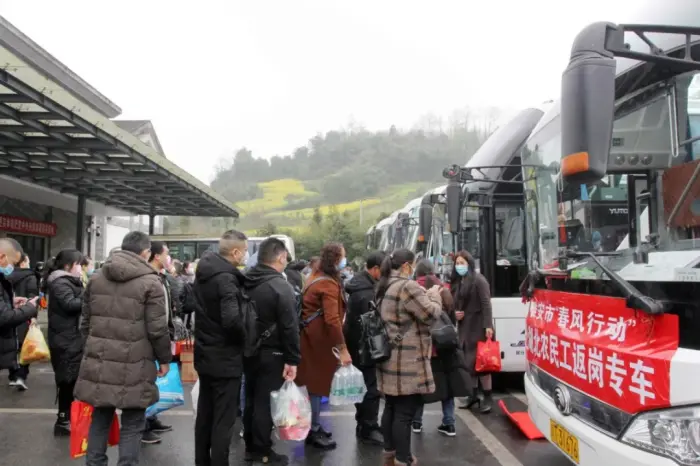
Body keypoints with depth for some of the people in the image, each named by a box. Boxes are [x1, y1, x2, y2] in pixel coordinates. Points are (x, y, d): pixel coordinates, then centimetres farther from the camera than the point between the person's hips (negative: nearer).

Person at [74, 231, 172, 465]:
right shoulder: (150, 282, -10)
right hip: (133, 367, -5)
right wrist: (164, 359, 2)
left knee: (100, 418, 18)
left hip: (99, 363, 5)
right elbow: (157, 329, -11)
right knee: (132, 424, 7)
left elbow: (86, 322, 14)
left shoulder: (96, 278, 8)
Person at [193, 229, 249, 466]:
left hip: (205, 354, 9)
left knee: (205, 413, 20)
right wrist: (245, 337, -15)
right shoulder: (226, 278, -22)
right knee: (224, 419, 2)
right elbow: (231, 320, -33)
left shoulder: (204, 272, 6)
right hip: (225, 357, -9)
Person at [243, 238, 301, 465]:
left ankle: (250, 446, 29)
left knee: (251, 399, 17)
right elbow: (289, 327, -21)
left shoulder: (246, 282, 4)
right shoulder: (280, 286, -19)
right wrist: (292, 359, -16)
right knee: (265, 402, 3)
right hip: (271, 354, -8)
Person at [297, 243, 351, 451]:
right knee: (317, 382, 1)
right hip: (319, 338, -10)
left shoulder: (317, 277, 12)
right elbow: (332, 319, -27)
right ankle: (313, 431, 12)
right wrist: (343, 349, -26)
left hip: (312, 335, 10)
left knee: (315, 381, 17)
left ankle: (315, 425, 28)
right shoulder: (329, 284, -19)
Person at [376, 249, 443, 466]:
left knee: (391, 406, 18)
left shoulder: (384, 286, 13)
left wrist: (426, 295, 13)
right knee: (405, 411, -1)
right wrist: (434, 295, 2)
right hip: (407, 361, -10)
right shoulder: (407, 286, -18)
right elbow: (431, 314, -15)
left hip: (389, 357, 10)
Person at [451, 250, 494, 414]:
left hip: (478, 326, -7)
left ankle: (487, 397, 5)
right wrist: (454, 313, -1)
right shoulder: (457, 282, 13)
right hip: (464, 327, 7)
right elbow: (454, 303, 20)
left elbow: (486, 304, -16)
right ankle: (473, 394, 23)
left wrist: (488, 325, -22)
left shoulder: (478, 280, -10)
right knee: (468, 362, 12)